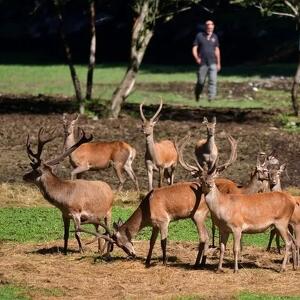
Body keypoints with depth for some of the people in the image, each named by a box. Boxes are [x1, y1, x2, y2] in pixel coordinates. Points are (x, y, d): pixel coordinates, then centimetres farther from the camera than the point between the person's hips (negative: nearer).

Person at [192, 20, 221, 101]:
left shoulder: (214, 37, 11)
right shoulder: (199, 36, 2)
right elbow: (194, 49, 1)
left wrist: (218, 63, 17)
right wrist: (196, 58, -16)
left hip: (212, 63, 2)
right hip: (202, 63, -2)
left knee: (213, 81, -13)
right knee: (200, 82, 5)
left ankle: (211, 98, -17)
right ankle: (197, 98, 26)